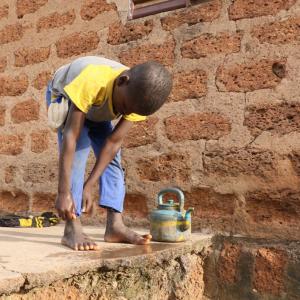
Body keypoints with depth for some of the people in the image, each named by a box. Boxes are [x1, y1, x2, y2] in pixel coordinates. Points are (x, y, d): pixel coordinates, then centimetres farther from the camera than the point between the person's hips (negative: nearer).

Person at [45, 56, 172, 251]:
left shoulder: (138, 96, -30)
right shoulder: (91, 81, -45)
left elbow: (113, 142, -27)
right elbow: (71, 136, -44)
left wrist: (88, 187, -29)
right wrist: (64, 192, -44)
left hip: (96, 108, 5)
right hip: (64, 96, -4)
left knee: (113, 159, -7)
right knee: (76, 152, -23)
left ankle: (115, 225, -5)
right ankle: (72, 228, -22)